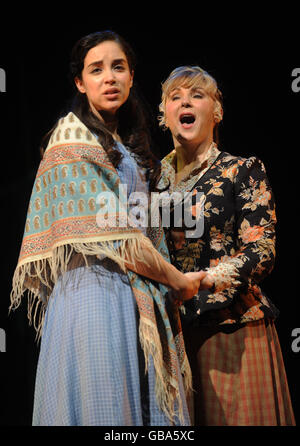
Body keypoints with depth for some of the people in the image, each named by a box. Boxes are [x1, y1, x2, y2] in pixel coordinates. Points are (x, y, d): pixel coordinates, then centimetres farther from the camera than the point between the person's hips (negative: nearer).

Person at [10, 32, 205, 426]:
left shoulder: (126, 142, 19)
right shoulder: (72, 137, -6)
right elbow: (105, 226, -14)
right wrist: (177, 279, -9)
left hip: (139, 290, 8)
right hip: (97, 288, -7)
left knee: (143, 402, 7)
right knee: (102, 404, -4)